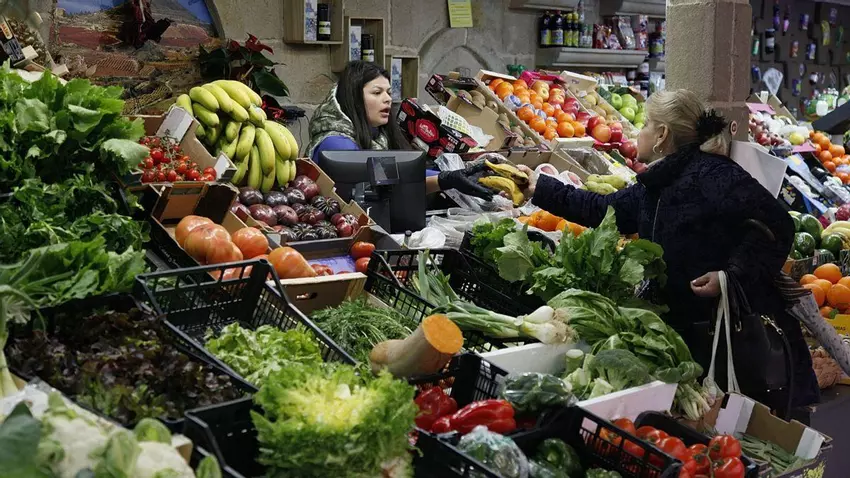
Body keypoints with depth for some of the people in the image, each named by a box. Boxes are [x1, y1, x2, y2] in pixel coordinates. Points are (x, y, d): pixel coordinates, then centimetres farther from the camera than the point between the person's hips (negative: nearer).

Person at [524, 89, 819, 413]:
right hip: (687, 330, 9)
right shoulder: (654, 188, 13)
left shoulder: (711, 173, -14)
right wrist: (540, 188, 31)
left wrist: (733, 274, -28)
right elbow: (603, 209, 26)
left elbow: (774, 225, -19)